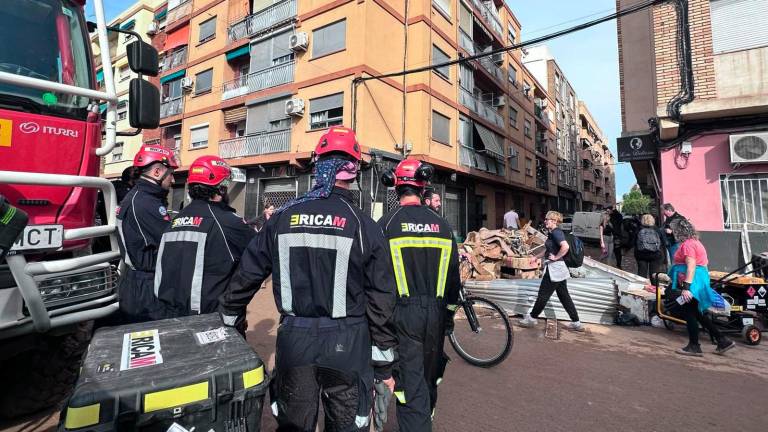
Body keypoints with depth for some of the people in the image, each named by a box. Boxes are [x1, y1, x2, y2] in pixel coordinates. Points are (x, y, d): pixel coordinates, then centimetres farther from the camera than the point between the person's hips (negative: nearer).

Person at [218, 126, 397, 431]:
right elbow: (380, 301, -9)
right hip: (345, 346, -2)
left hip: (294, 340, 3)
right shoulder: (364, 226, -10)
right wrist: (384, 365, 2)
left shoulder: (283, 217, -2)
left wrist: (227, 324, 20)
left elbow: (245, 277, 4)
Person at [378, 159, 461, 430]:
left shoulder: (386, 223, -9)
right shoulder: (442, 225, 1)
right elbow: (453, 273, 5)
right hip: (435, 312, 5)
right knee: (430, 376, 24)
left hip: (403, 313, -4)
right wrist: (449, 312, 16)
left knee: (411, 380, 5)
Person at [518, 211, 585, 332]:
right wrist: (536, 257, 23)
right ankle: (576, 323, 21)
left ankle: (531, 318, 16)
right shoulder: (552, 233, 12)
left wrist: (556, 257, -21)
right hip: (559, 269, 10)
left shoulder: (556, 232, -17)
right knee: (564, 296, 15)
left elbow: (565, 246, -33)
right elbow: (548, 250, 25)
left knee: (543, 294, 3)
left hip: (554, 269, -10)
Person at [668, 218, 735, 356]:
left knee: (689, 313, 0)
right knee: (698, 314, 17)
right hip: (698, 281, 10)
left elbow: (691, 266, -23)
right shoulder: (694, 242, 16)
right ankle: (722, 341, 22)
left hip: (691, 283, -10)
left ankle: (694, 347, 9)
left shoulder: (688, 244, -15)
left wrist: (686, 287, -26)